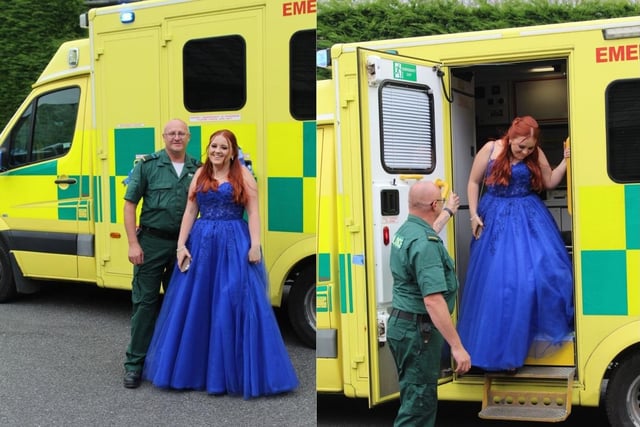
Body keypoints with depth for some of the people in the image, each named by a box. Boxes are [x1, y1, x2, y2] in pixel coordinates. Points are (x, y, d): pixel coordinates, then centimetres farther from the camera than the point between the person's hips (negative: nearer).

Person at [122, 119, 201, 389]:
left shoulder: (197, 169, 7)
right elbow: (129, 204, -2)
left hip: (184, 245, 3)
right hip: (152, 242, -3)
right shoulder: (148, 165, -2)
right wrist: (133, 243, -10)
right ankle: (135, 363, 6)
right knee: (145, 301, -2)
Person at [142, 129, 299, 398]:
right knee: (194, 306, 6)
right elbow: (190, 212, 10)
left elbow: (253, 211, -5)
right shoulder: (200, 174, 12)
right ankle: (193, 368, 18)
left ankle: (236, 372, 5)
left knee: (235, 305, -4)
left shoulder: (243, 174, 1)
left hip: (235, 245, -4)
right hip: (202, 244, 4)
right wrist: (181, 245, 2)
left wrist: (255, 245, -15)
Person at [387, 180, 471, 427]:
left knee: (415, 396, 19)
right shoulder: (424, 243, -23)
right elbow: (433, 299, -30)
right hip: (419, 330, -10)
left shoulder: (407, 230, 8)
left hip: (403, 324, 10)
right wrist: (457, 346, -29)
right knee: (418, 402, -5)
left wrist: (449, 211, 53)